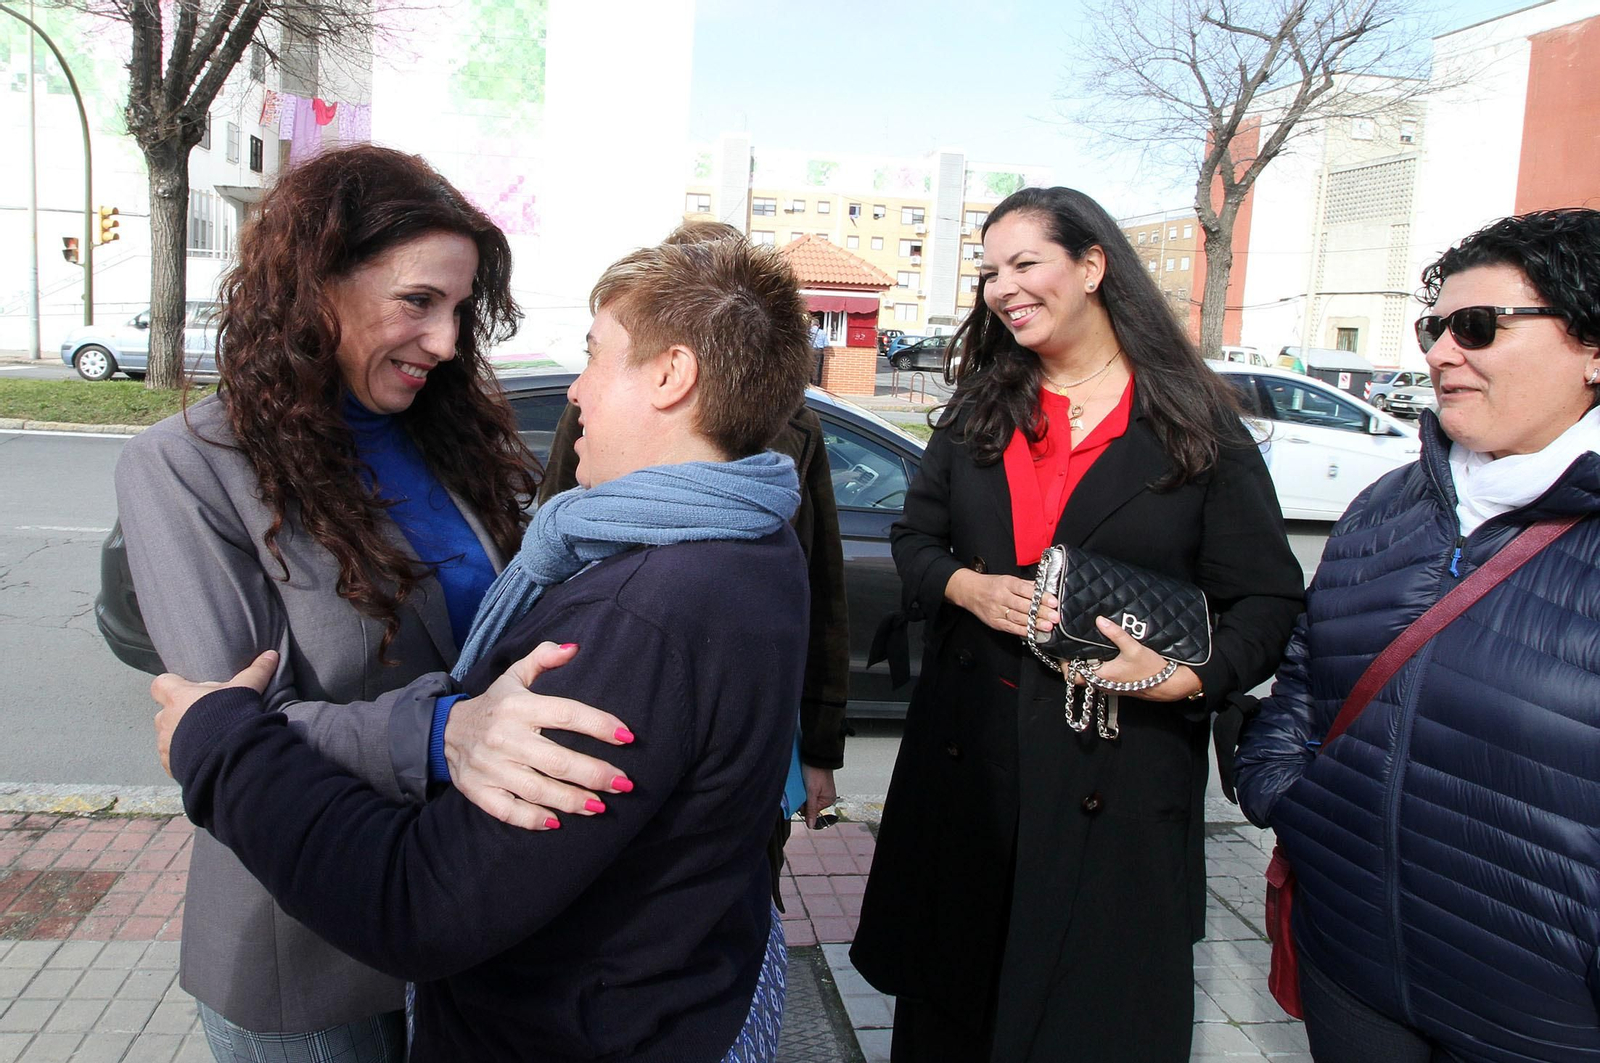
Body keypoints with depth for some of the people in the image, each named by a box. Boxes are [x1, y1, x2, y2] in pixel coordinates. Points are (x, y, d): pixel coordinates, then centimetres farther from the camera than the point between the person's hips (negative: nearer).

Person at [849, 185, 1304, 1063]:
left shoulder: (1200, 427, -3)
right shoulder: (978, 412, 10)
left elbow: (1268, 601, -3)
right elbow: (915, 536, 14)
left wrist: (1187, 678, -20)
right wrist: (966, 586, -8)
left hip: (1120, 767, -3)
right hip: (969, 752, 4)